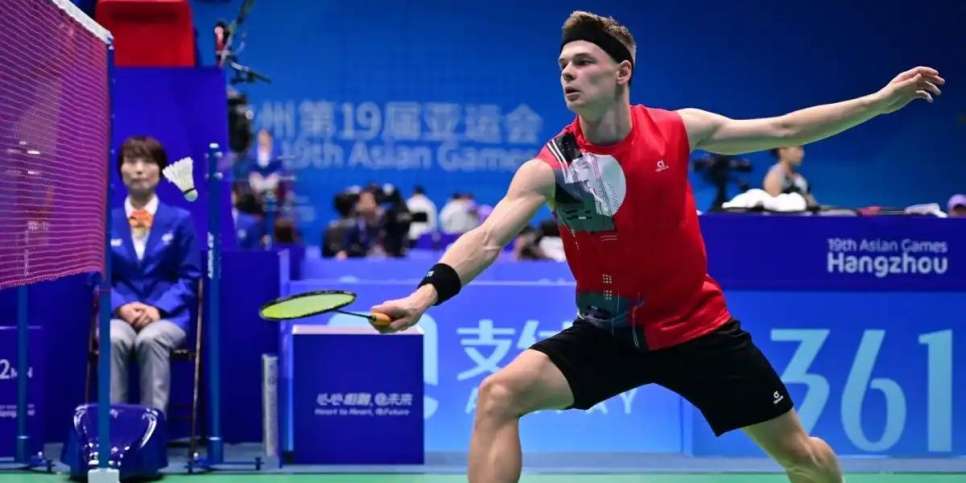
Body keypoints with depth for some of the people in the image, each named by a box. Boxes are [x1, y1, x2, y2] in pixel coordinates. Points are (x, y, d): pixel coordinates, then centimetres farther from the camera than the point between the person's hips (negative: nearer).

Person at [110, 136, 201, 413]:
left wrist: (158, 309, -13)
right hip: (120, 315, 1)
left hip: (167, 316, -1)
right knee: (113, 339, -35)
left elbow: (190, 278, 4)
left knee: (150, 339, -36)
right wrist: (122, 307, -13)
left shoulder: (180, 220, 8)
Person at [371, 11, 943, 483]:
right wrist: (427, 293, -44)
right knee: (499, 394, -24)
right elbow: (488, 238, -25)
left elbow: (783, 130, 3)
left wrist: (881, 100, 2)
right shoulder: (550, 167, -14)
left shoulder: (679, 129, -8)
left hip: (697, 328, 1)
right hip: (607, 334, -1)